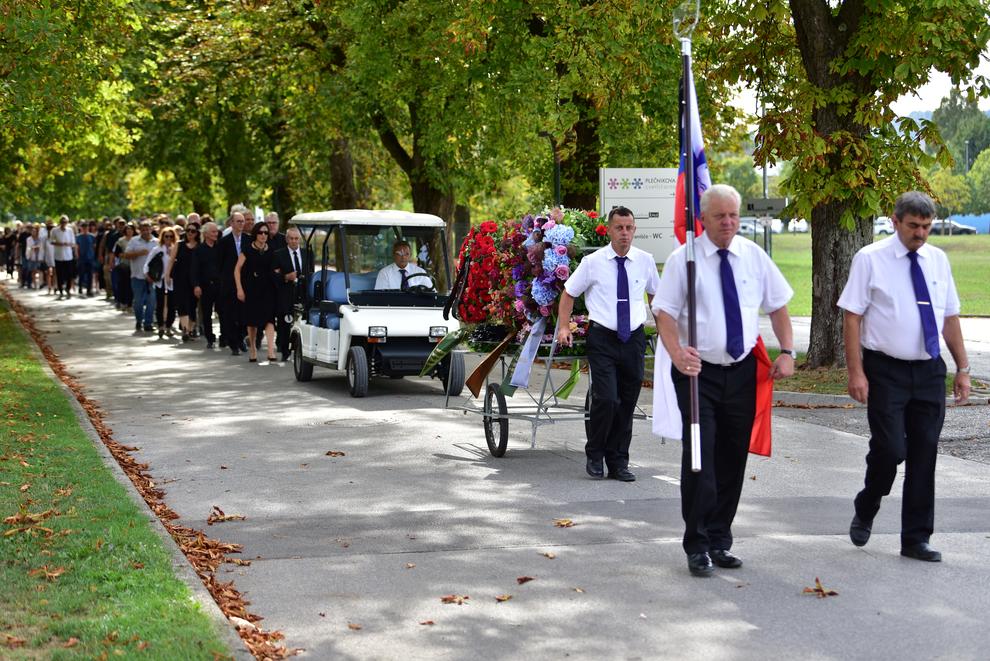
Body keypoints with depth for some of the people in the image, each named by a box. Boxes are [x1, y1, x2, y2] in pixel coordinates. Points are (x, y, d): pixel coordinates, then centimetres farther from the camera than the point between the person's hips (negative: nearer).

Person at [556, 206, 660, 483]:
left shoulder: (645, 261, 4)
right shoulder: (592, 262, -3)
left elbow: (655, 293, 22)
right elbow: (569, 293, 7)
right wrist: (564, 327, -1)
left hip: (634, 338, 3)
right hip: (602, 338, -3)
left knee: (628, 403, 7)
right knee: (606, 399, -15)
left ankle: (618, 462, 19)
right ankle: (594, 457, 6)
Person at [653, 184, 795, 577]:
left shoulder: (754, 256, 6)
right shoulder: (683, 259, -5)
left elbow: (778, 306, 12)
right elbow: (665, 313, -11)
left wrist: (787, 352, -1)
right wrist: (677, 354, -28)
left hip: (742, 371, 4)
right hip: (699, 371, -4)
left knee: (733, 460, 10)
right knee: (700, 461, -7)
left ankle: (720, 541, 22)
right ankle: (697, 547, 4)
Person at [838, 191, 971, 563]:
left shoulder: (937, 260, 8)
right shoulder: (871, 259, -5)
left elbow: (950, 318, 13)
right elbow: (851, 317, -7)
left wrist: (962, 369, 9)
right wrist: (855, 372, -13)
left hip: (930, 371, 4)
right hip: (886, 370, -4)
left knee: (924, 455, 6)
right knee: (890, 449, -11)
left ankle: (916, 539, 16)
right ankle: (865, 511, 19)